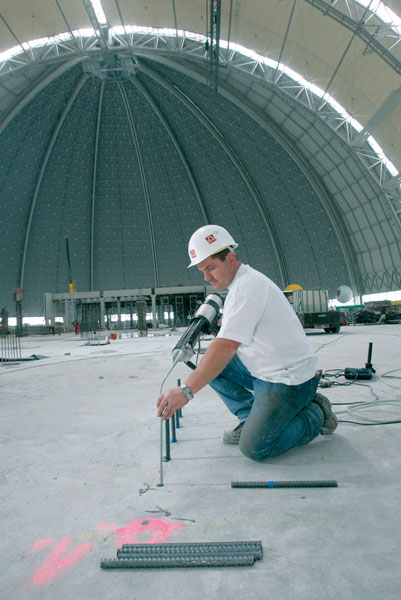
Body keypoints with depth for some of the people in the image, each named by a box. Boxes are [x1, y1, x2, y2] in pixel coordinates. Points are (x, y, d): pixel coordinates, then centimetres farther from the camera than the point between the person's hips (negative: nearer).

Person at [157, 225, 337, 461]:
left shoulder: (247, 287, -23)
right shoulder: (245, 280, 10)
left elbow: (226, 346, -33)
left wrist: (185, 391, -34)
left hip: (290, 379, -9)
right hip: (265, 370, 9)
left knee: (254, 448, -11)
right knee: (211, 365, 3)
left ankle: (315, 415, 8)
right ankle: (251, 418, 11)